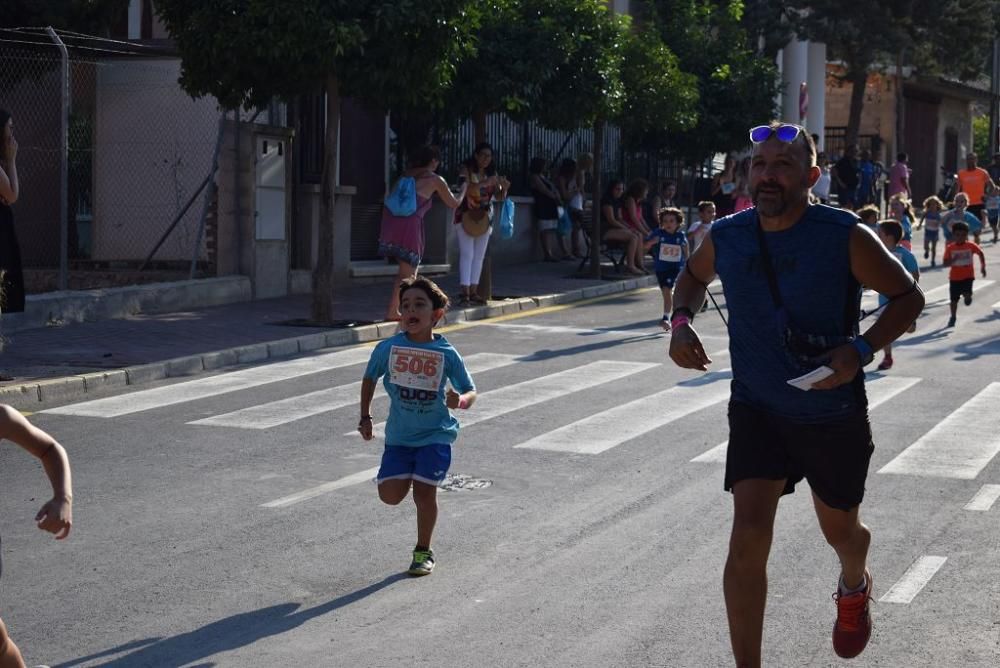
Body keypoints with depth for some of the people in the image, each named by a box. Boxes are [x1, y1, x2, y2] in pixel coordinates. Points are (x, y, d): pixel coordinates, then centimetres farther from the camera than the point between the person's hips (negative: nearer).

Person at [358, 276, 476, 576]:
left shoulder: (447, 354, -11)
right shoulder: (387, 348, -6)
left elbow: (470, 392, -3)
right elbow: (370, 378, 11)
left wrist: (460, 400, -27)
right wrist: (365, 417, 6)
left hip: (435, 435, -2)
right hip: (398, 436, 2)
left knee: (424, 493, -10)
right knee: (390, 495, -5)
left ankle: (424, 551, 13)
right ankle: (409, 477, 32)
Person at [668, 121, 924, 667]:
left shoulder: (846, 238, -18)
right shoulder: (725, 238, -8)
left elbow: (908, 297, -8)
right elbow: (693, 275, 15)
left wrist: (862, 349, -23)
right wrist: (681, 319, -5)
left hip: (834, 416, -1)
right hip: (756, 410, 1)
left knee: (839, 529, 20)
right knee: (748, 536, -15)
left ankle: (854, 586, 57)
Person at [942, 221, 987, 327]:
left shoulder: (971, 246, -8)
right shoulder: (950, 248, -9)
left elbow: (981, 254, 8)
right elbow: (945, 263, -10)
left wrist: (983, 267, 4)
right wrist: (953, 260, -28)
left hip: (968, 276, -1)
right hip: (954, 277, 1)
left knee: (967, 295, -19)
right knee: (954, 299, 7)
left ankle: (968, 297, 18)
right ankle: (953, 318, 25)